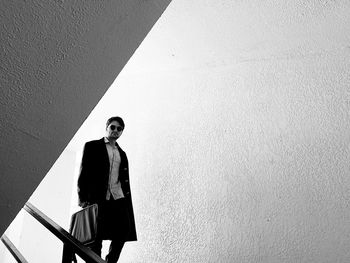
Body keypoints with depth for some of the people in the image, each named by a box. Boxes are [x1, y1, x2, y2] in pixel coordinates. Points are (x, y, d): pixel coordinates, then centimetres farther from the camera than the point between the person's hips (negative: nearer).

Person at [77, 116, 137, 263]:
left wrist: (128, 202, 11)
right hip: (98, 198, -4)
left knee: (124, 231, -6)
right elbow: (84, 172, 1)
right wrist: (82, 198, -9)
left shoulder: (122, 154, 23)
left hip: (118, 199, 4)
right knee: (96, 237, -5)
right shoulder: (92, 146, 9)